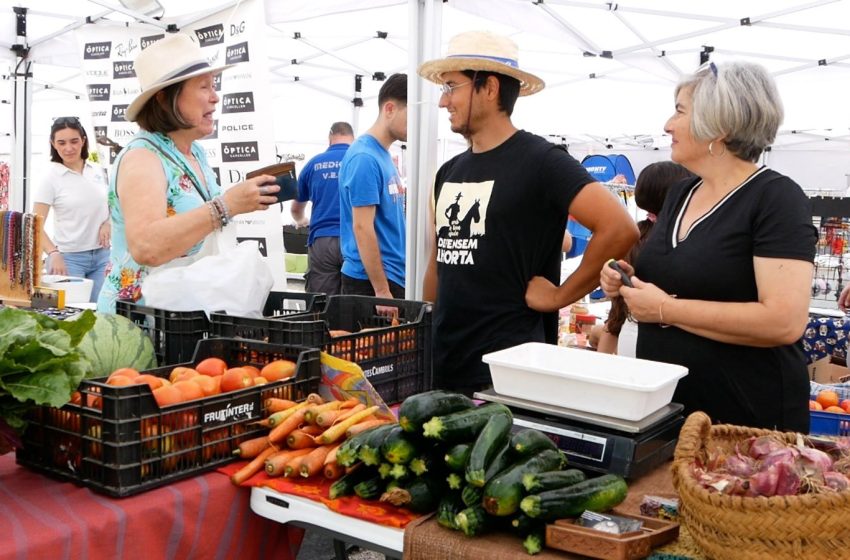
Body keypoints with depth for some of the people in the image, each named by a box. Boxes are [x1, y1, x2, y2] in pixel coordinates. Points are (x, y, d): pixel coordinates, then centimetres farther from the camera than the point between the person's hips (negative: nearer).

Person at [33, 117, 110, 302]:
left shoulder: (97, 171, 5)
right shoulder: (50, 176, -7)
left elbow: (109, 205, 20)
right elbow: (36, 225, -10)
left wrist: (107, 223, -1)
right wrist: (53, 253, -25)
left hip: (102, 254, 4)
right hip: (69, 257, -4)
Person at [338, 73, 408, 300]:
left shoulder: (383, 155, 12)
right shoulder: (365, 157, -16)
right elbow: (362, 228, -20)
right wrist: (382, 291, -20)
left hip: (391, 275, 9)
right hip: (371, 279, -9)